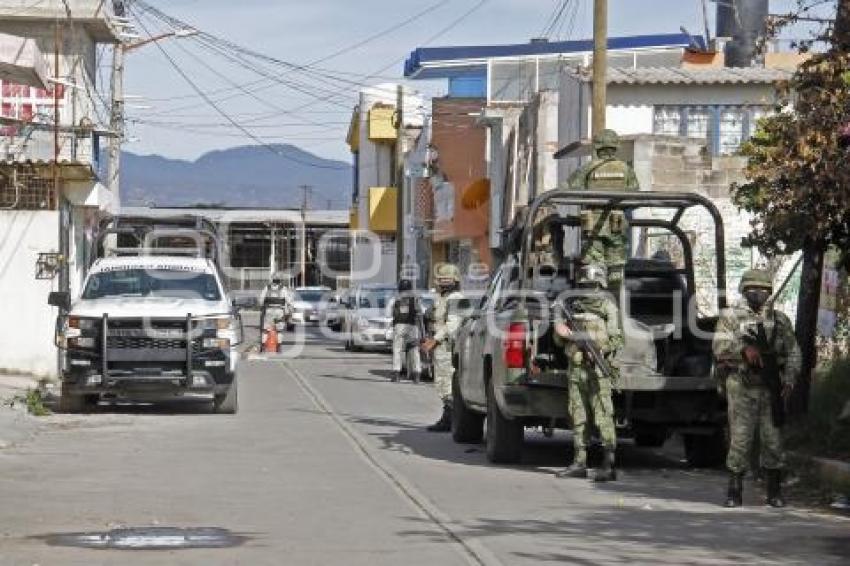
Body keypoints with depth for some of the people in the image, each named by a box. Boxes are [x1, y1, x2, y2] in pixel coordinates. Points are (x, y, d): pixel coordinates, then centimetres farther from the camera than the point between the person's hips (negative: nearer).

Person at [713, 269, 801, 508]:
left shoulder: (780, 319, 12)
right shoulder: (730, 317, 4)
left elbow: (793, 352, 11)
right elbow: (720, 346, -9)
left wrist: (789, 378, -5)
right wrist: (744, 349, -27)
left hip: (771, 388, 2)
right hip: (741, 387, -2)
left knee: (773, 438, 2)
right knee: (740, 437, -4)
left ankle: (774, 492, 12)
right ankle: (734, 492, 3)